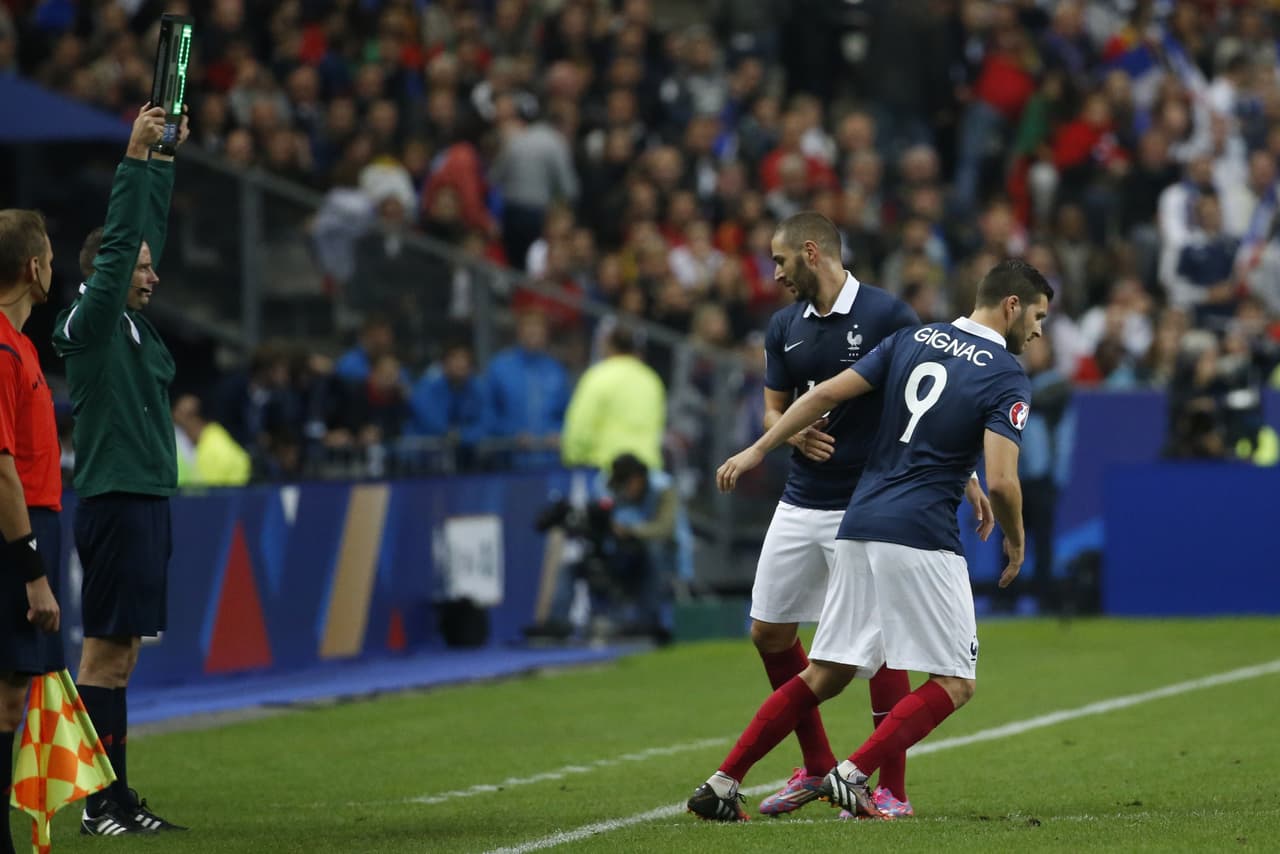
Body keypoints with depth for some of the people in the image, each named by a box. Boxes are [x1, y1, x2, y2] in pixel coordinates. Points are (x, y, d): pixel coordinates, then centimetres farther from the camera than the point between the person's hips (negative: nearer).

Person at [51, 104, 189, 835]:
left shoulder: (133, 323, 14)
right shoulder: (93, 324, -8)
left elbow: (147, 231, 22)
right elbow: (117, 244, -18)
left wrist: (164, 160, 21)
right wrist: (135, 158, -18)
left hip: (148, 500, 9)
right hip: (116, 501, -9)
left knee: (123, 652, 9)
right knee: (105, 651, -8)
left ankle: (120, 800, 12)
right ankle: (101, 806, -9)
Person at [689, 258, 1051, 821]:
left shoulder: (913, 340, 13)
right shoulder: (1007, 378, -5)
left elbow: (826, 395, 9)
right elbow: (1001, 481, -15)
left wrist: (758, 450, 16)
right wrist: (1015, 541, 3)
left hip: (859, 527, 7)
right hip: (922, 539, -7)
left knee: (825, 676, 13)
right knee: (954, 684, 2)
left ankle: (722, 785, 8)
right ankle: (853, 776, -14)